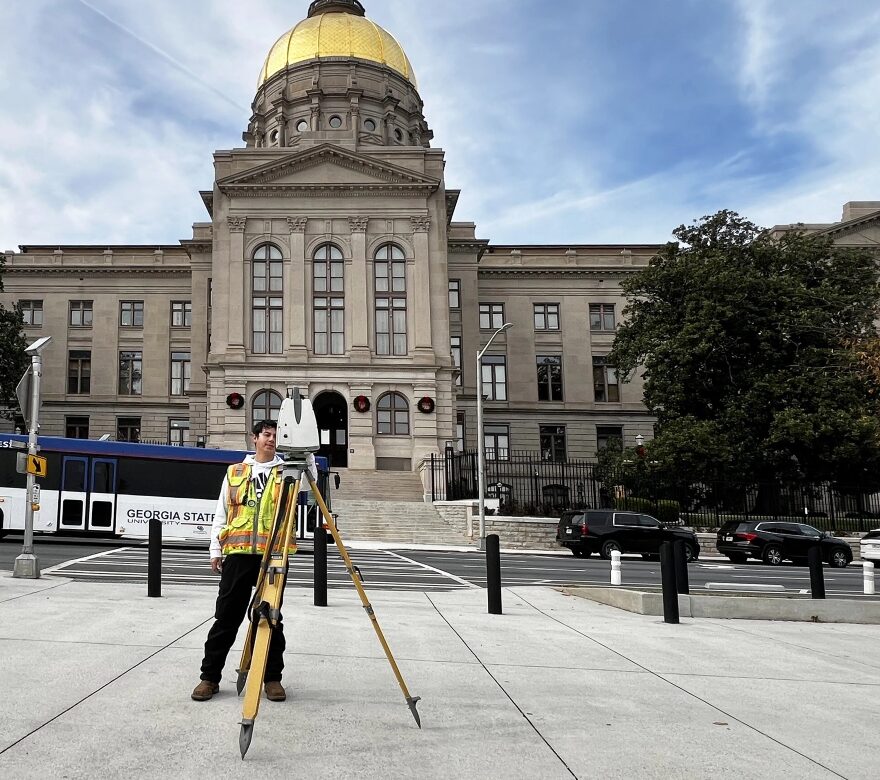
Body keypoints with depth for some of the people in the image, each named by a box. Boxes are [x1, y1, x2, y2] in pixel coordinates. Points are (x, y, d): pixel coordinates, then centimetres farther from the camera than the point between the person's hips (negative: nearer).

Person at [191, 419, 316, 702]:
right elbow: (221, 514, 13)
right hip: (238, 553, 1)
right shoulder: (234, 472, 13)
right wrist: (216, 550, 8)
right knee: (226, 617, 5)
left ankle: (272, 677, 15)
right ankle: (210, 676, 15)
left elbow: (309, 481, -12)